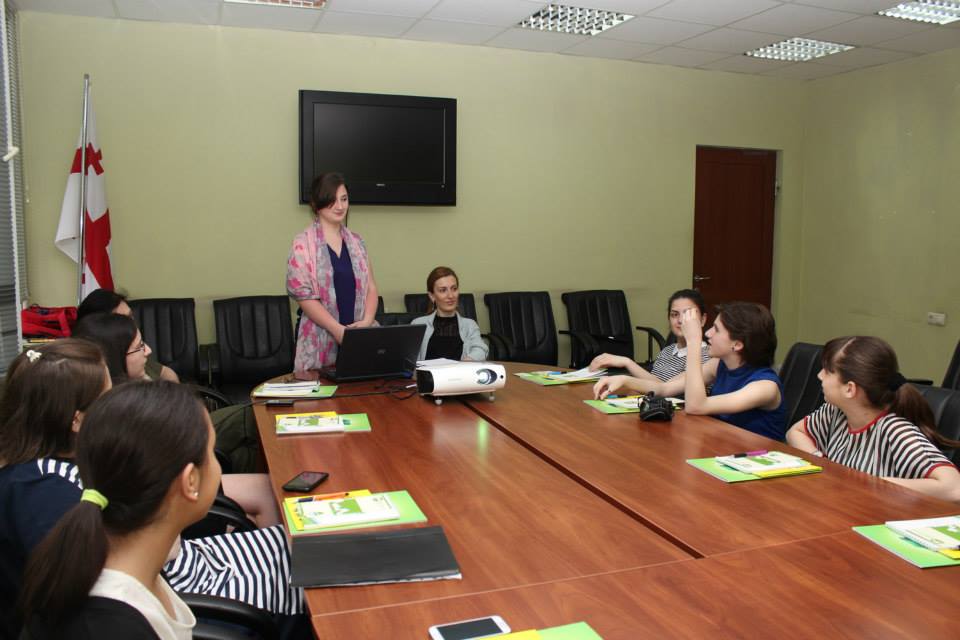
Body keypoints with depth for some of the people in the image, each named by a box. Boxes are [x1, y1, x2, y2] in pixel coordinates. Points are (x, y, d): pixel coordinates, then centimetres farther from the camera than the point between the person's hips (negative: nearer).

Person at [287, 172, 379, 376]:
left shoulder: (356, 242, 12)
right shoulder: (303, 243, -3)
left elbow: (370, 287, 10)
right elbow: (303, 294, -10)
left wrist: (366, 322, -8)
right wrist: (338, 329, -17)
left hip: (357, 339, 4)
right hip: (320, 341, -4)